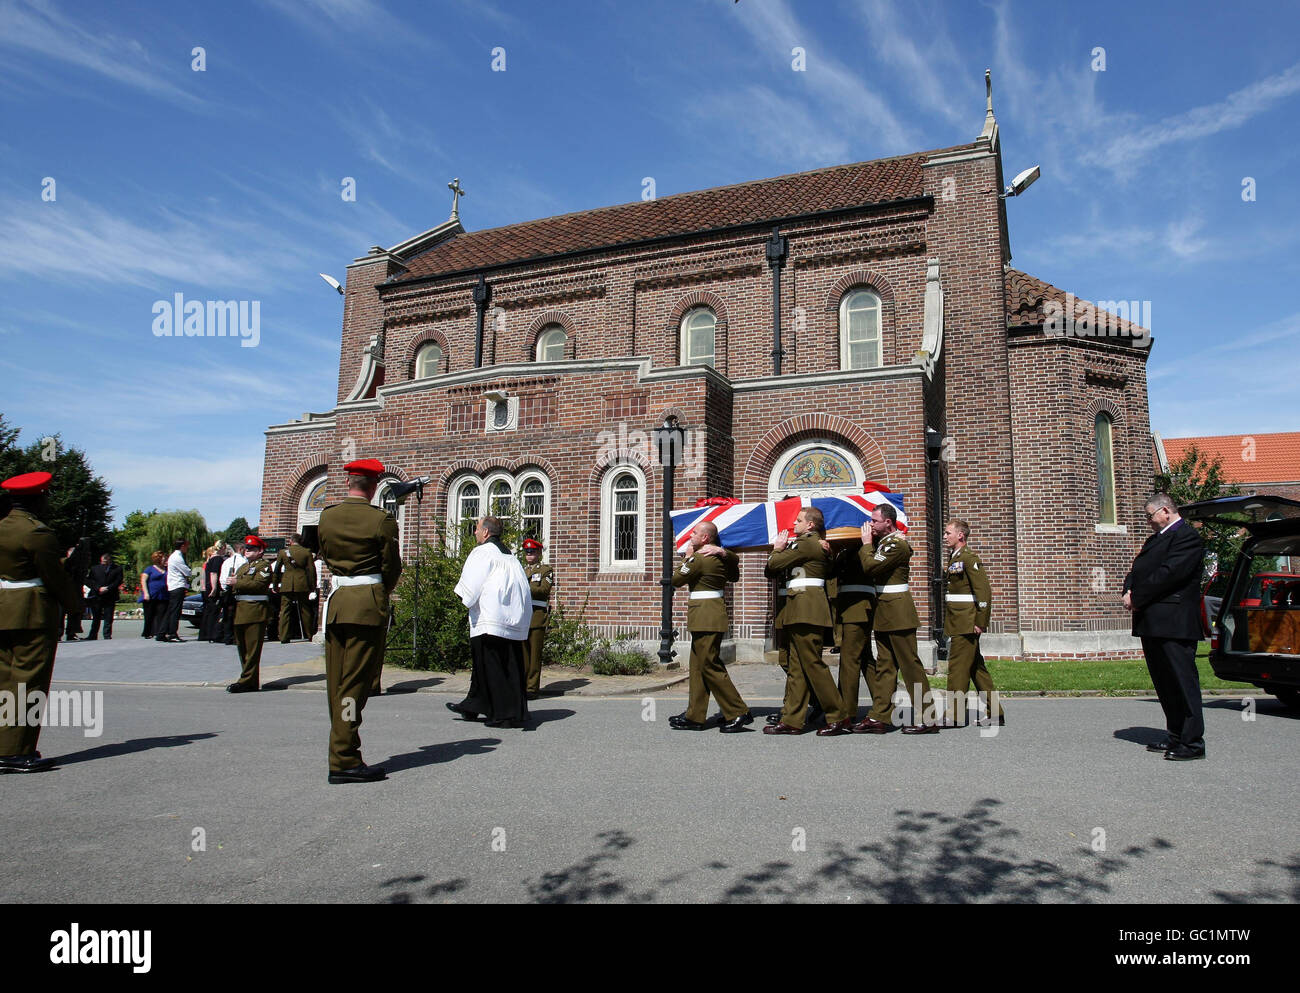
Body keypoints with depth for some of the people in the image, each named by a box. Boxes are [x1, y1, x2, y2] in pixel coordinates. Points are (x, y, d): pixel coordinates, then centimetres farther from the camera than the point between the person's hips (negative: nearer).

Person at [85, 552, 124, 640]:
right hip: (96, 596, 1)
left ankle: (107, 635, 5)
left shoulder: (117, 569, 7)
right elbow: (89, 581, 4)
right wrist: (98, 588, -10)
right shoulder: (94, 568, 12)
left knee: (108, 618, -1)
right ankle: (92, 636, 14)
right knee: (95, 618, 7)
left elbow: (118, 581, -2)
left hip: (110, 597, -1)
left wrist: (107, 588, -14)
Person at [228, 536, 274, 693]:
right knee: (242, 648, 11)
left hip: (255, 611, -9)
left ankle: (247, 681, -7)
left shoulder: (264, 566, -3)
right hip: (240, 612, 9)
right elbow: (235, 588, 24)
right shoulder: (243, 567, 24)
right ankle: (251, 681, 18)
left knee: (252, 649, -8)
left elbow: (258, 584, -18)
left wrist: (237, 583, -15)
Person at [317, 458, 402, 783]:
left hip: (336, 599, 5)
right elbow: (392, 567, -5)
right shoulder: (381, 519, -10)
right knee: (356, 682, -2)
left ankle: (343, 750, 23)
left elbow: (326, 557, 16)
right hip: (369, 604, -5)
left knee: (336, 682, 13)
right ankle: (344, 761, 0)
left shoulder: (327, 516, 5)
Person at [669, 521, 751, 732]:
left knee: (709, 666, -7)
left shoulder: (699, 558, -15)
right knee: (698, 666, 12)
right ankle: (694, 716, 16)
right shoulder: (722, 556, 10)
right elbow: (734, 577, 29)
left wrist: (687, 557, 4)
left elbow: (676, 580, -5)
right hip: (715, 611, 10)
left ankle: (739, 712, -6)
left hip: (705, 616, -10)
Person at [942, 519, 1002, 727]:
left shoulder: (969, 558, -12)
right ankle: (994, 712, 19)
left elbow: (984, 591, -17)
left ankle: (953, 716, 0)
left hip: (966, 624, -10)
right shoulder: (954, 559, 17)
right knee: (976, 667, 12)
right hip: (957, 624, 10)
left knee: (957, 667, -6)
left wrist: (980, 622, -19)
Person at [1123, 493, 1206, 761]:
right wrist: (1129, 591, -1)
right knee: (1163, 682, 13)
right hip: (1153, 623, 10)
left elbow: (1169, 573, -18)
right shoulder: (1155, 539, 22)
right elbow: (1137, 570, 19)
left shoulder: (1187, 536, -8)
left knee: (1182, 681, -6)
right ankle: (1176, 736, 21)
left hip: (1174, 624, -10)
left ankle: (1193, 742, -1)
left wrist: (1137, 598, -14)